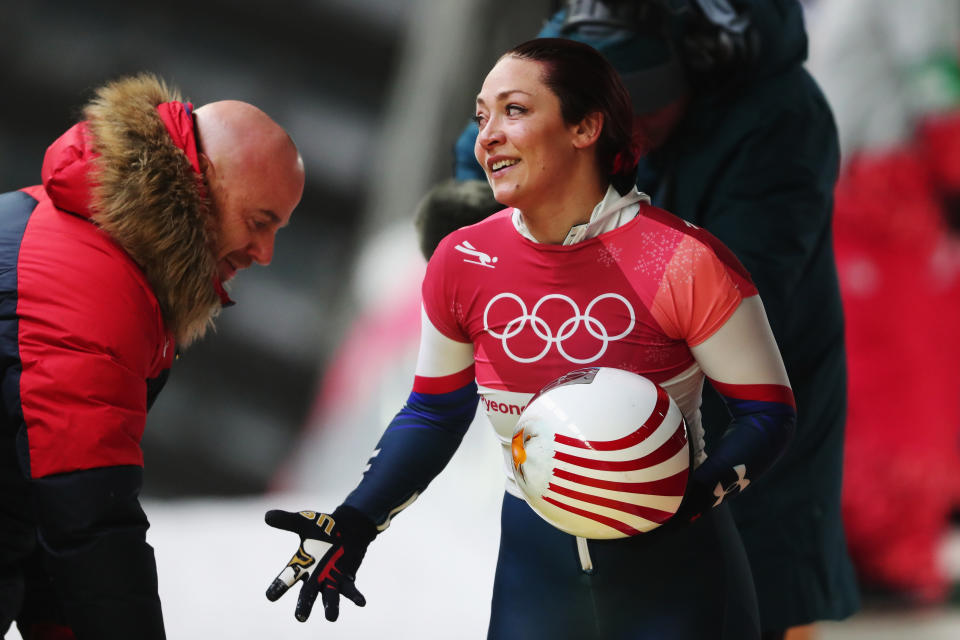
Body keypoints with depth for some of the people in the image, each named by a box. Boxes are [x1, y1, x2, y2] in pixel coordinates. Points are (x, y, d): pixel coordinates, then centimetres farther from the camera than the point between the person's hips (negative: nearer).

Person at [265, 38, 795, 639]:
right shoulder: (461, 263, -5)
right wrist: (355, 524, -2)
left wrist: (694, 497, -28)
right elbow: (435, 413, 9)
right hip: (536, 566, 4)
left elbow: (769, 410, -12)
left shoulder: (685, 263, -18)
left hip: (672, 574, -3)